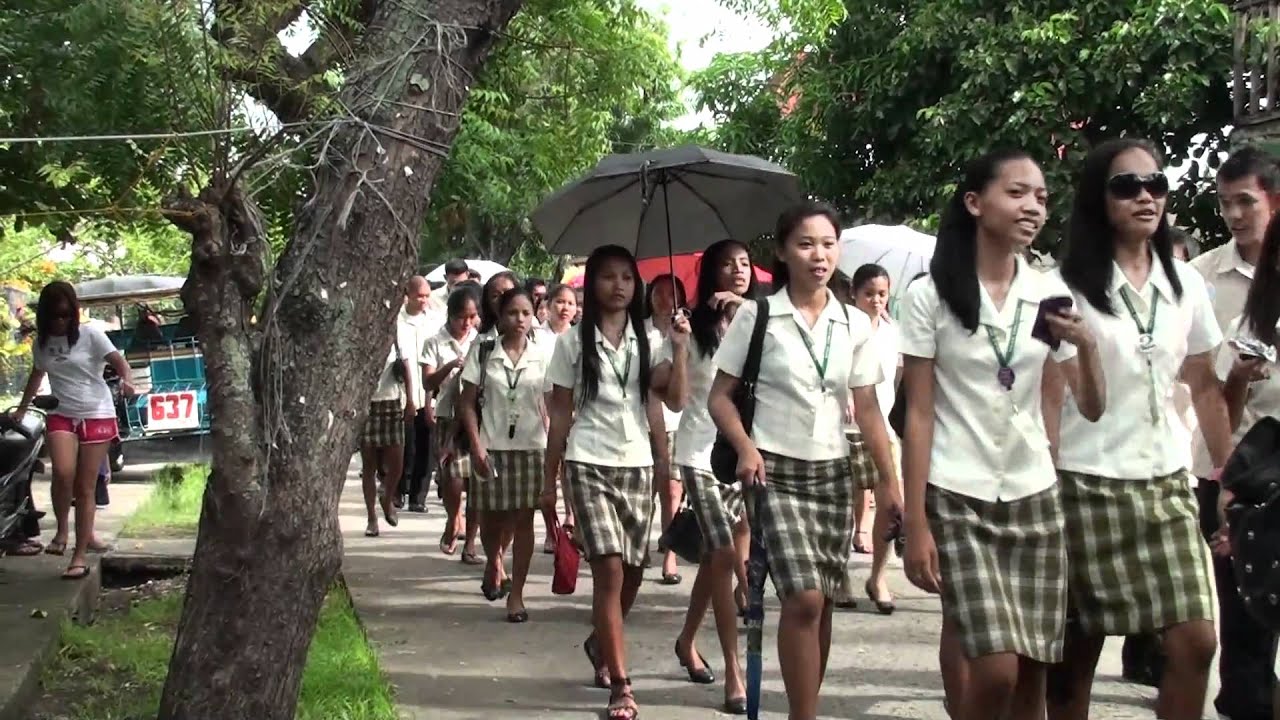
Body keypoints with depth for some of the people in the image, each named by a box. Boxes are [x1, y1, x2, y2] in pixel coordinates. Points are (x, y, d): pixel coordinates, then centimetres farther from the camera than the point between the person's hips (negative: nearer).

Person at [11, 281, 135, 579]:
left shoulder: (90, 335, -5)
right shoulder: (41, 343, 9)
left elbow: (119, 362, -7)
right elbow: (37, 376, 24)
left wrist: (126, 380, -28)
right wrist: (21, 409, 29)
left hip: (97, 415, -3)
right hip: (61, 416, 3)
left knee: (85, 487, -1)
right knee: (63, 473, -24)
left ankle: (80, 555, 5)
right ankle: (62, 529, -1)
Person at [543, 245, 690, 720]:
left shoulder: (645, 341, 10)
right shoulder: (574, 342, 1)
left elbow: (673, 402, 4)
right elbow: (560, 413, 3)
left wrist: (680, 351, -5)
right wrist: (549, 475, 3)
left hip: (637, 465, 4)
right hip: (589, 466, -4)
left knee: (633, 572, 9)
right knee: (610, 570, -13)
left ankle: (600, 644, 39)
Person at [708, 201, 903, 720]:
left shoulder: (855, 326, 6)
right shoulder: (756, 316, -3)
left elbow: (867, 410, 7)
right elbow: (720, 396, -1)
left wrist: (889, 480, 1)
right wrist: (746, 448, -18)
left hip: (833, 473, 4)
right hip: (776, 472, -4)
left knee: (822, 601, 7)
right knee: (803, 598, -16)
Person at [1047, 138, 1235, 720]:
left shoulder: (1185, 283, 8)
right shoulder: (1068, 287, -7)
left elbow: (1204, 387, 14)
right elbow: (1043, 391, -5)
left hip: (1167, 482, 4)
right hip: (1088, 484, -4)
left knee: (1195, 641, -3)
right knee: (1078, 646, 3)